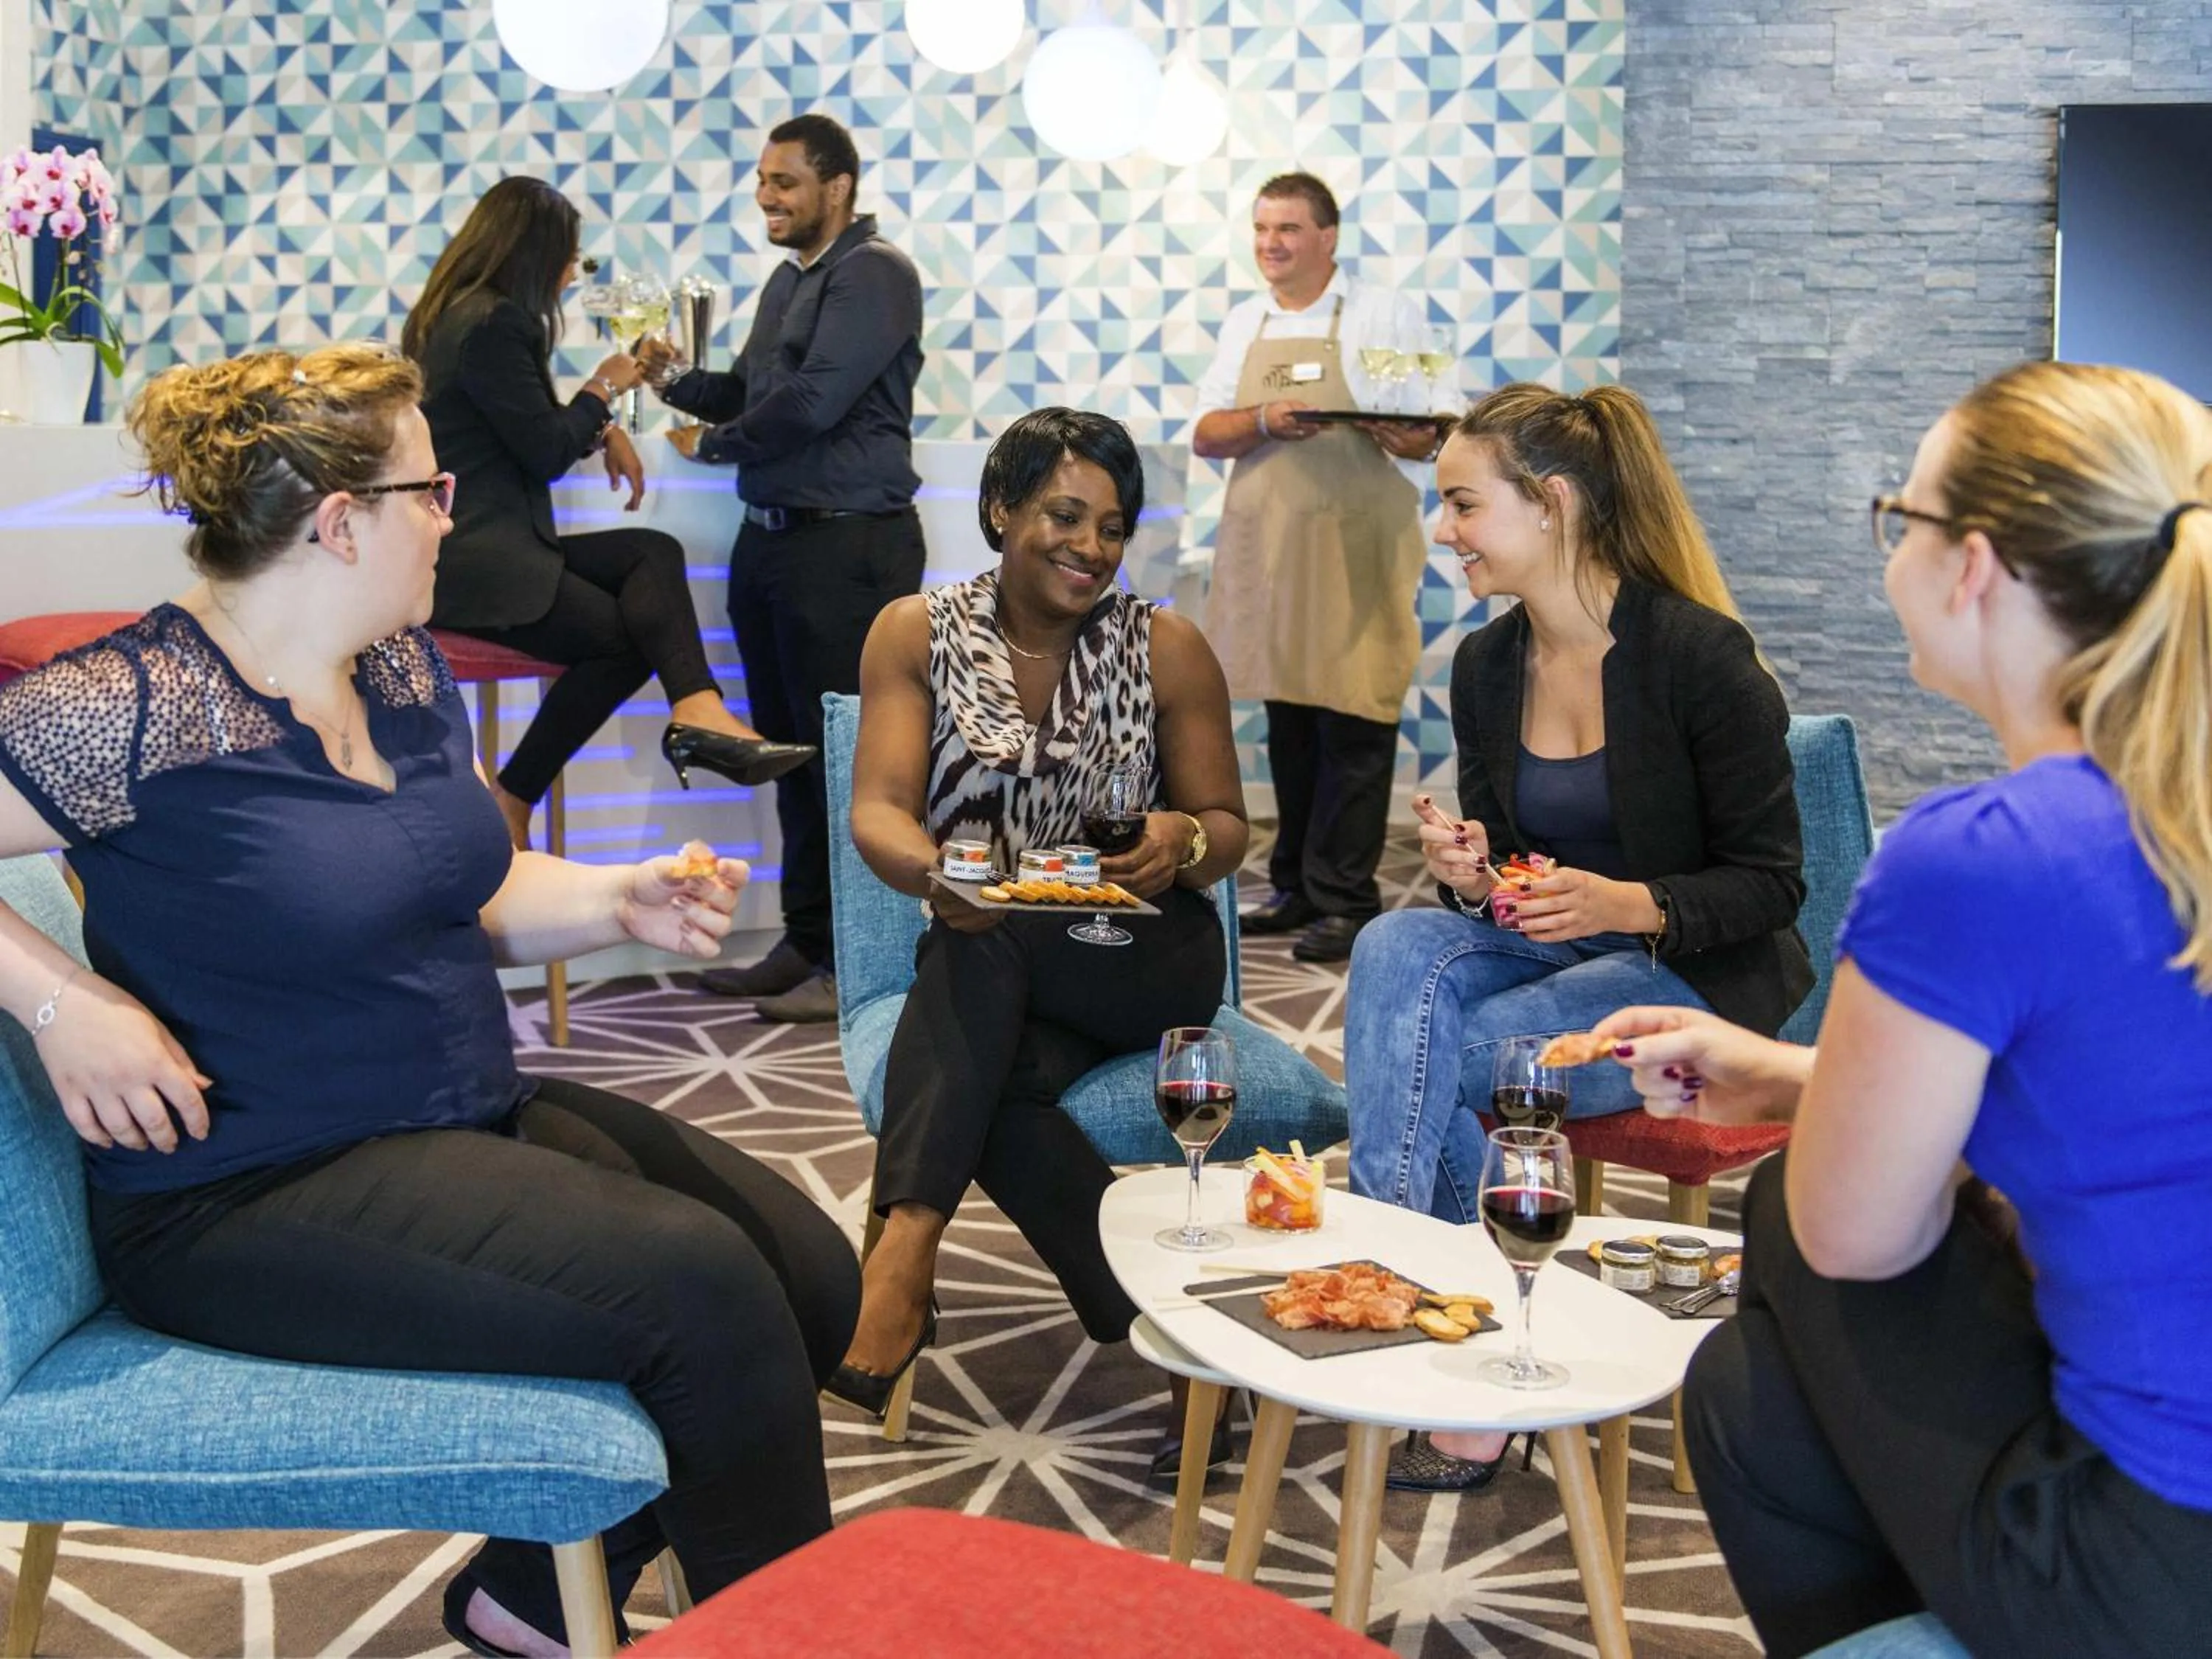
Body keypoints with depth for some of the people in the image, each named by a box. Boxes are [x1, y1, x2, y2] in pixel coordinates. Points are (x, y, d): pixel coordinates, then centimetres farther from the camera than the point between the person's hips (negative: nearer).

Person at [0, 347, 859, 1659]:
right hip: (252, 1203, -9)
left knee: (814, 1277, -2)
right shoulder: (141, 706, -18)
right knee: (697, 1288, -24)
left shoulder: (406, 667, 8)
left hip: (473, 1112, 9)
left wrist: (622, 899, -1)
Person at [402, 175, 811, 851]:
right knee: (623, 638, -6)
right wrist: (603, 390, 3)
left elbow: (530, 425, 24)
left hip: (483, 544, 10)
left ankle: (695, 713, -23)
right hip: (470, 560, -10)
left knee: (654, 554, -3)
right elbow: (545, 451, -14)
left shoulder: (458, 313, 17)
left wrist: (602, 427, 8)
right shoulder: (493, 324, -16)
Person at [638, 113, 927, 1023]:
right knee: (790, 744, 12)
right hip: (772, 535, 9)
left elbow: (812, 400, -20)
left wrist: (713, 443, -6)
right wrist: (675, 379, 2)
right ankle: (806, 945, 21)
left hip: (848, 544, -9)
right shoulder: (789, 278, 19)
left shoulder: (874, 274, -10)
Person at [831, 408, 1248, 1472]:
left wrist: (1184, 842, -21)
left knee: (979, 947, -34)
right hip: (985, 971, 1)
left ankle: (902, 1262, -39)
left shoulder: (1166, 649, 2)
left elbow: (1225, 828, 6)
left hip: (1146, 964, -1)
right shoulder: (917, 634, 2)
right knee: (991, 1089, -34)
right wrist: (932, 870, -33)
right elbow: (877, 810, -9)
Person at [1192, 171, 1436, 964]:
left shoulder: (1386, 314, 1)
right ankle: (1296, 888, 20)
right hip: (1267, 550, 5)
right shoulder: (1244, 324, 15)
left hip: (1357, 551, -5)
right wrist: (1264, 422, -10)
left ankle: (1344, 900, -1)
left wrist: (1407, 439, -24)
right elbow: (1207, 434, 10)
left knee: (1353, 725, -6)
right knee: (1288, 722, 11)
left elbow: (1437, 433, -1)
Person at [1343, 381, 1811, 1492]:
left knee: (1423, 1061, -27)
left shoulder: (1699, 652, -16)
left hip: (1695, 982, -6)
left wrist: (1630, 905, -29)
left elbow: (1770, 884, -12)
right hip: (1549, 949, 6)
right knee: (1399, 945, -27)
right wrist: (1469, 872, -12)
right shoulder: (1485, 665, 4)